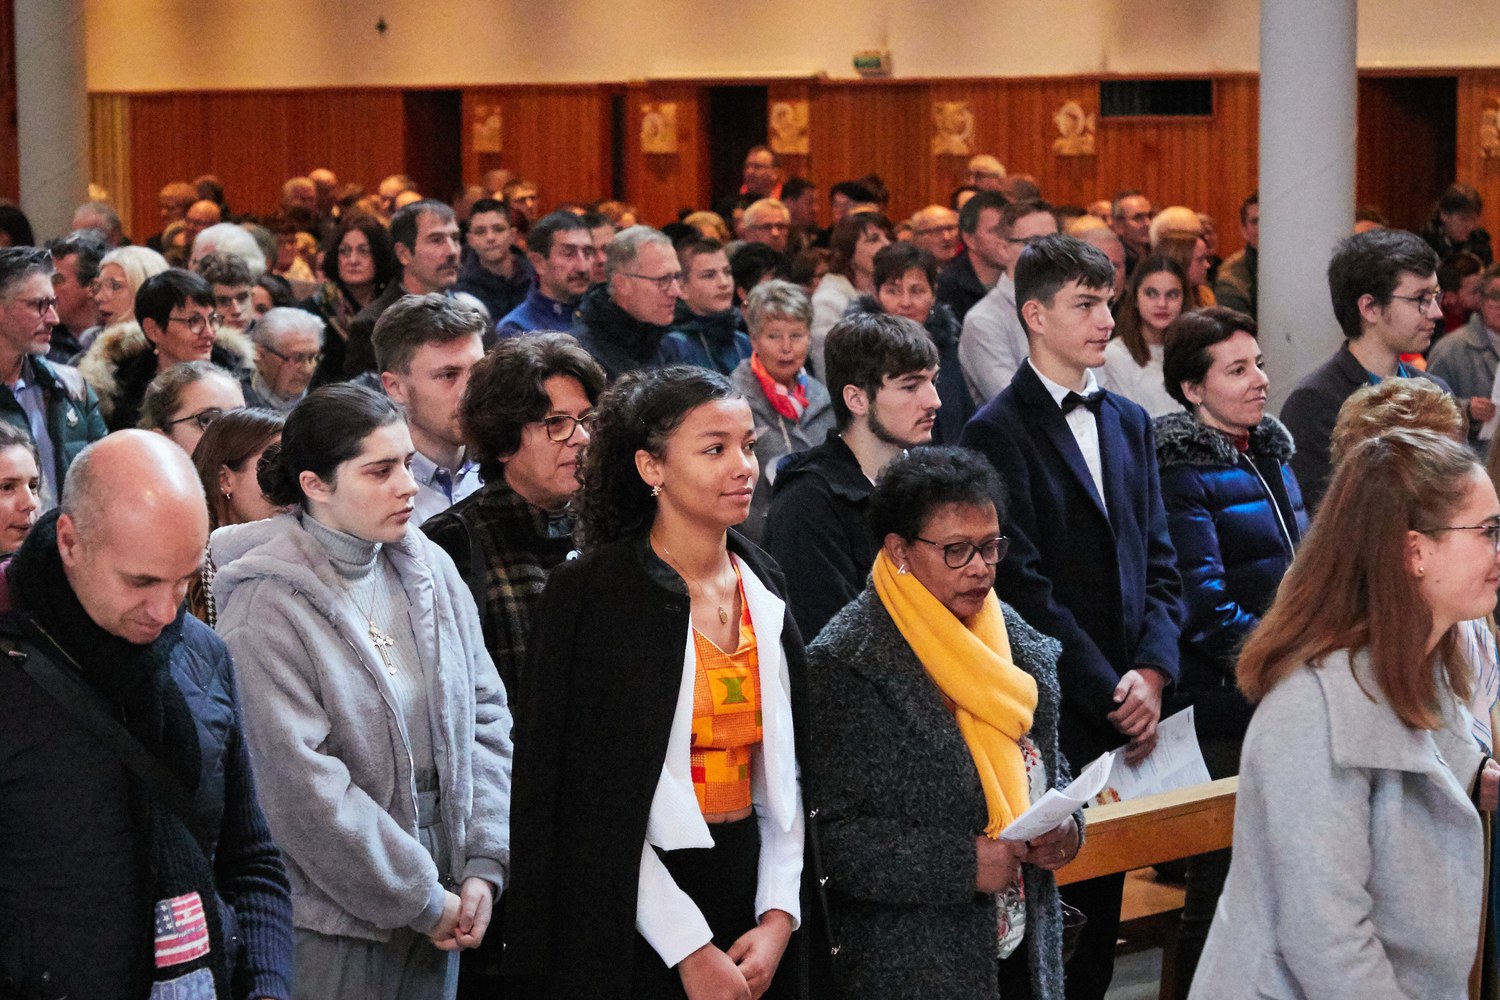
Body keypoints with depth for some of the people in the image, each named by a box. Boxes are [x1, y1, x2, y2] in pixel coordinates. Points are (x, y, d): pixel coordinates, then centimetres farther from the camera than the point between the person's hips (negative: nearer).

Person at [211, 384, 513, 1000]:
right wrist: (420, 898, -13)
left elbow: (485, 717, 8)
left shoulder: (431, 571, 4)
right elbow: (301, 784, -17)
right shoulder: (267, 607, -14)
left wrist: (484, 867, -3)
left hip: (440, 902, 5)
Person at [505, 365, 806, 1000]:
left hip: (748, 888, 5)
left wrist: (779, 917, -3)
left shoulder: (761, 584, 6)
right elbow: (596, 803, -13)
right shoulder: (594, 595, -11)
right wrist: (689, 948, -16)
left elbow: (784, 770, 9)